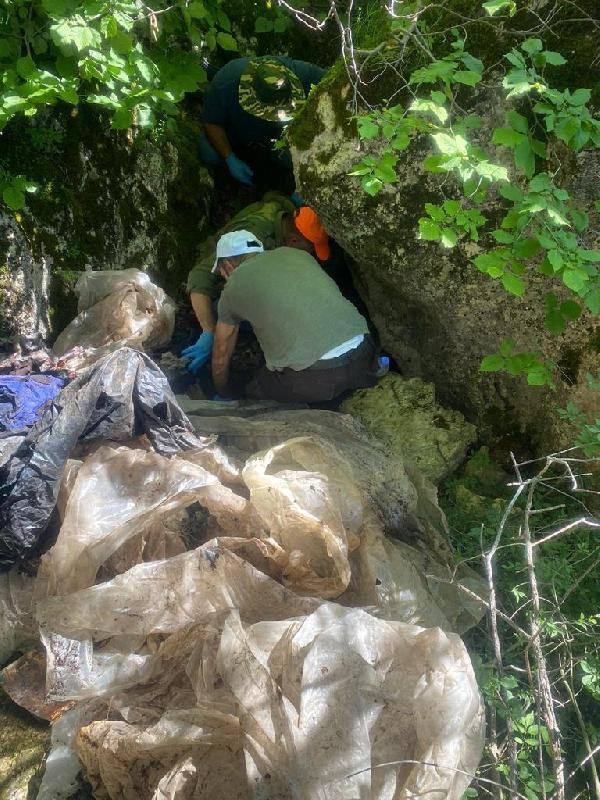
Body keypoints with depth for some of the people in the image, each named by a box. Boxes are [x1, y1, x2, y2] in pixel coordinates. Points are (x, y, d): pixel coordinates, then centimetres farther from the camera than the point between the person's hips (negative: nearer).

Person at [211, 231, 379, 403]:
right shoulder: (296, 254, 23)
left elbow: (221, 358, 25)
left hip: (313, 374, -5)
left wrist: (222, 396, 44)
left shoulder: (234, 286, 13)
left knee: (254, 394, 19)